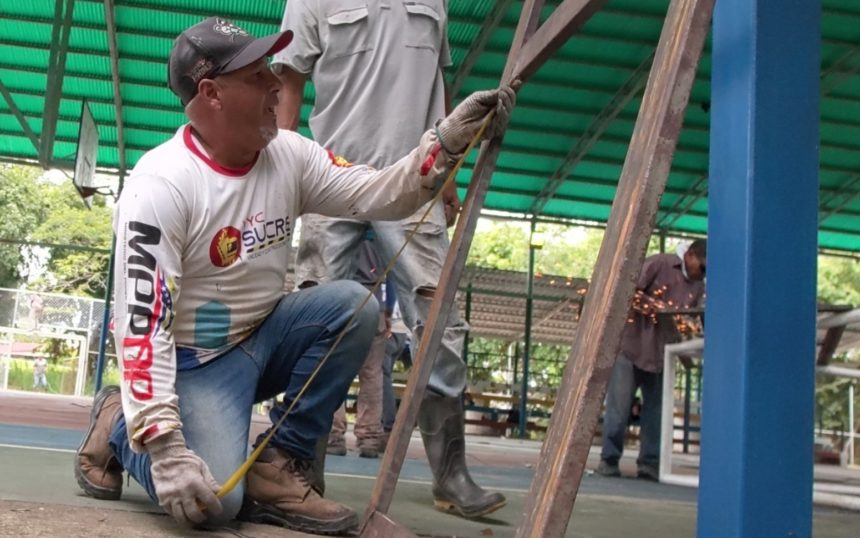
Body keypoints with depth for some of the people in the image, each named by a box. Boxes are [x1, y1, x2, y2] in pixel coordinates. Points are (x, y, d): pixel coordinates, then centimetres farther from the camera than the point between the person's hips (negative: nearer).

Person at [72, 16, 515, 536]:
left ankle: (276, 467, -9)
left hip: (263, 336, 7)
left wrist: (448, 139, -22)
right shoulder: (160, 184, -23)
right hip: (194, 360, -6)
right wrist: (166, 447, -36)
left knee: (353, 305, -17)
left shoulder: (289, 154, -4)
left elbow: (378, 195, -5)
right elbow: (143, 323, -28)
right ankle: (121, 423, 8)